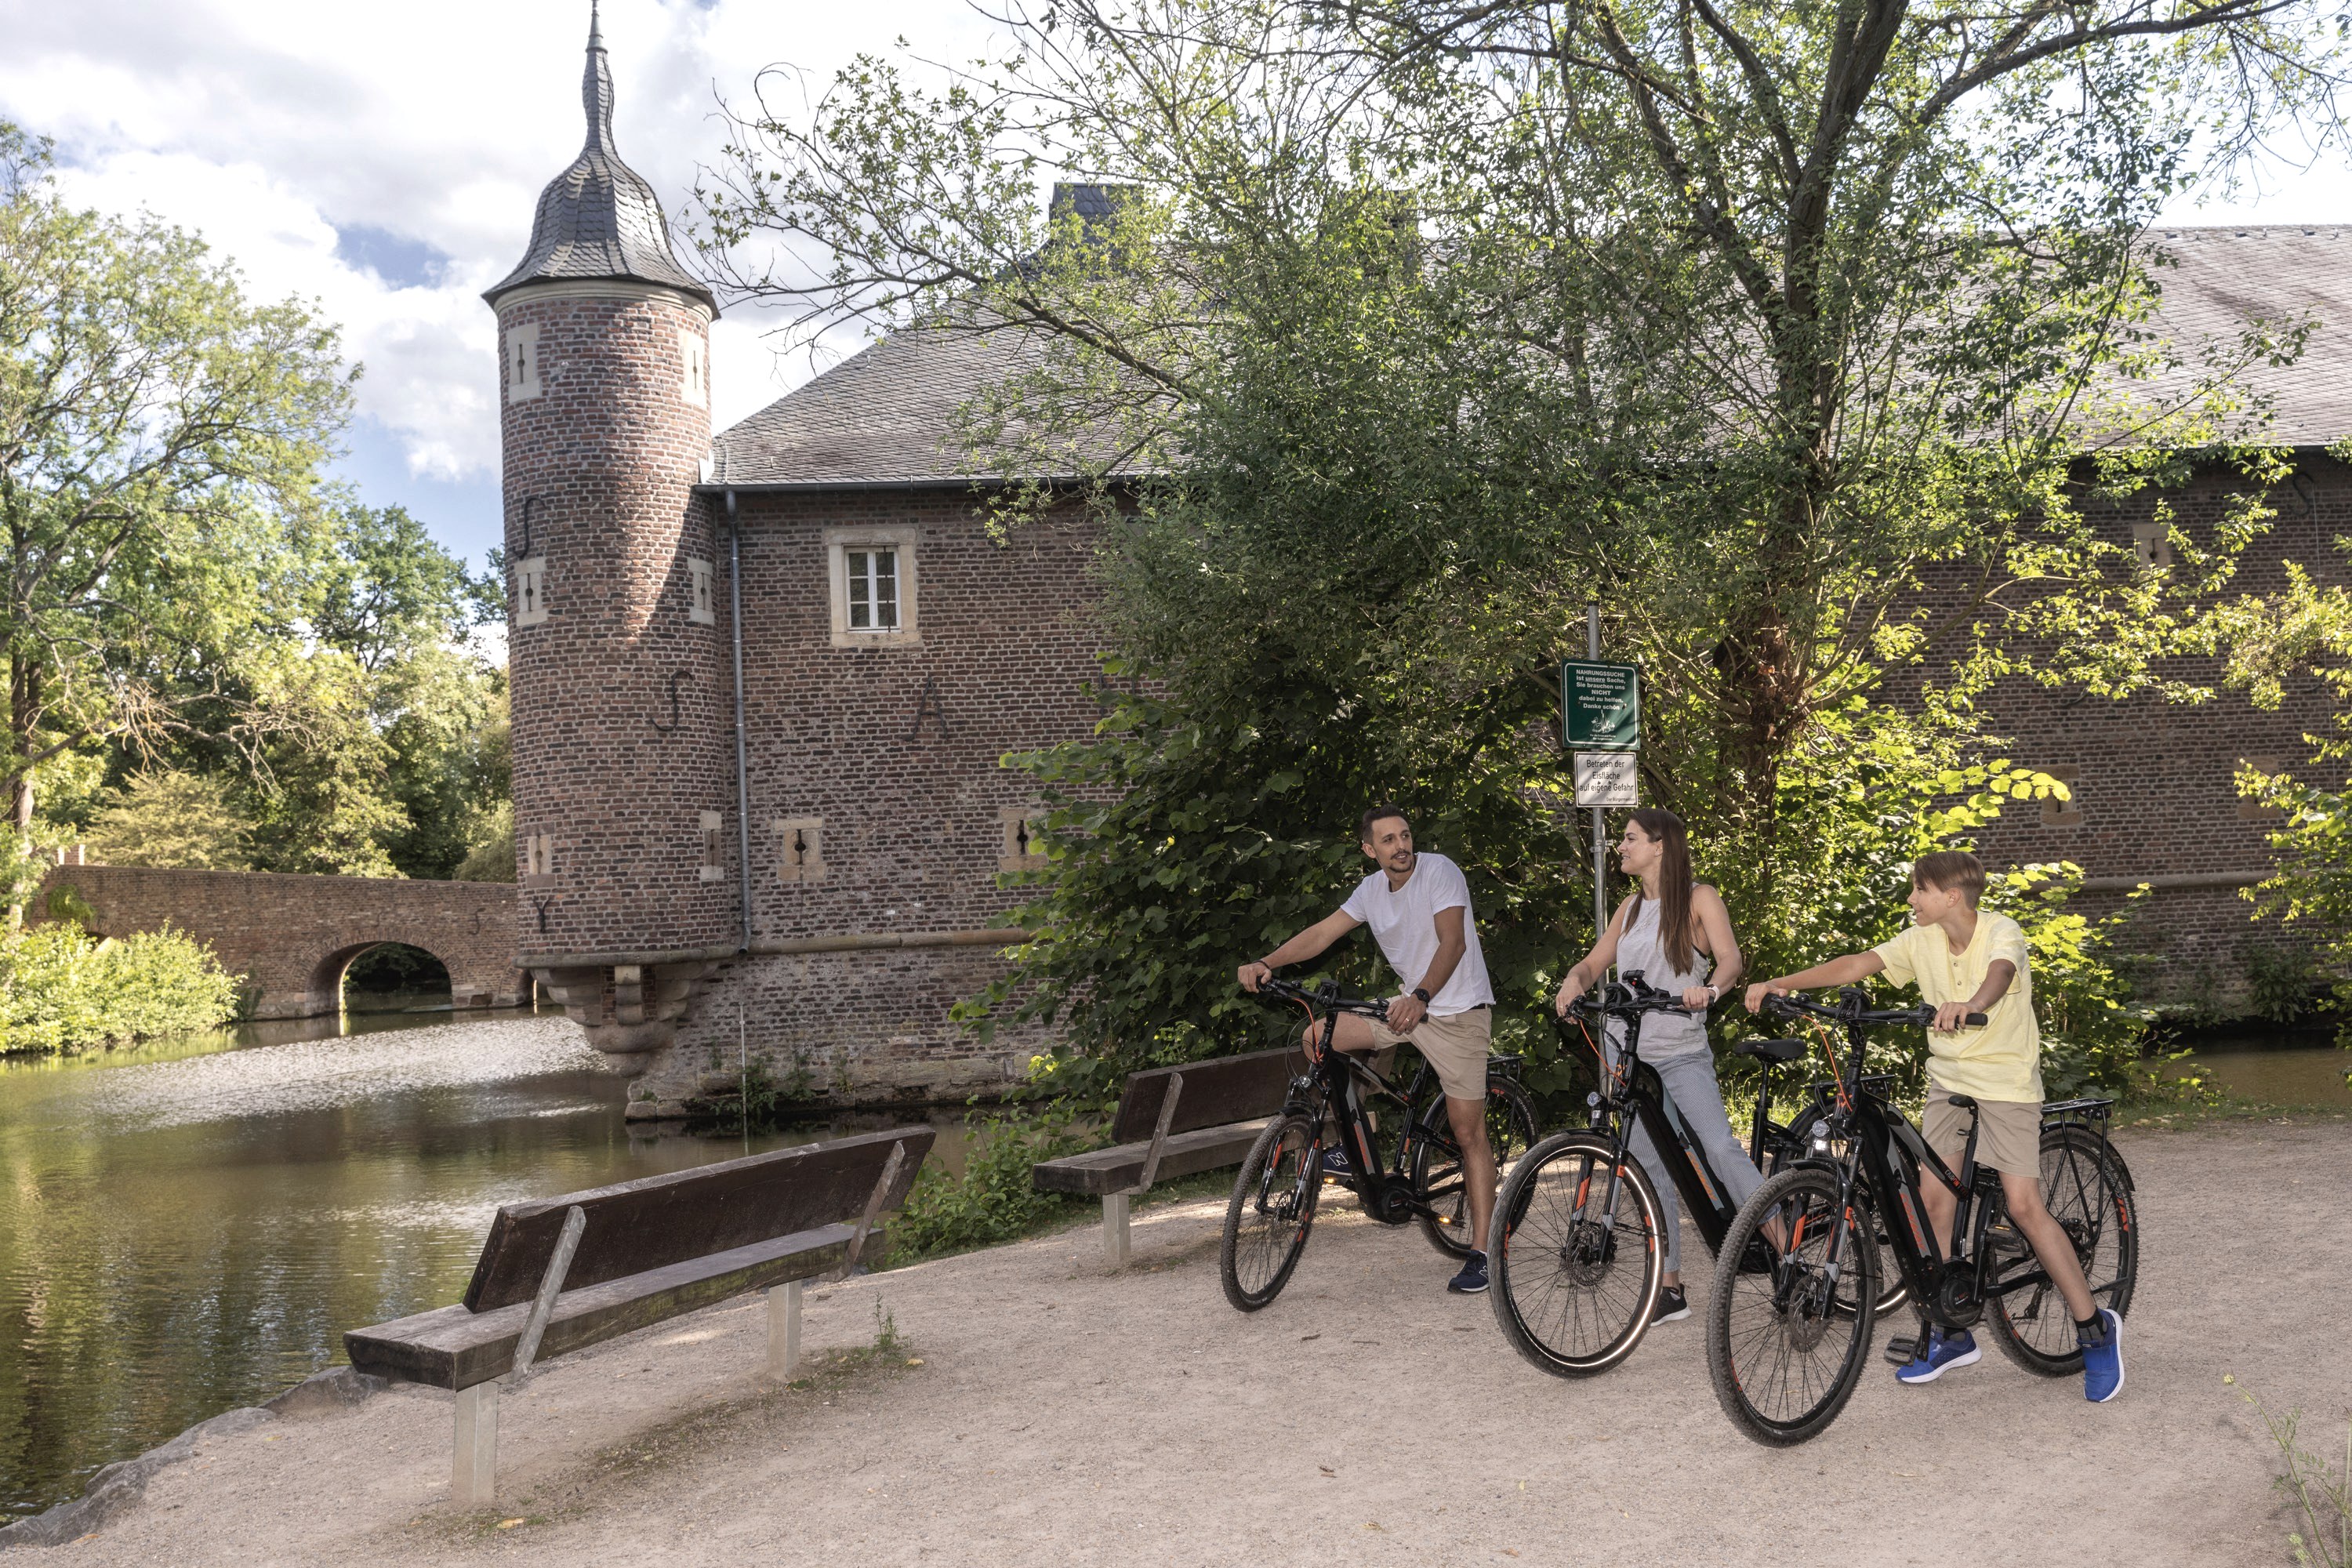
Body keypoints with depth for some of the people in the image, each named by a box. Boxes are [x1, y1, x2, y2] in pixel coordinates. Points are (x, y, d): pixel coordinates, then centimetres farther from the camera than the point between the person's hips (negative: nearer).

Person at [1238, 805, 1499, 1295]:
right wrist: (1265, 964, -14)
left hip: (1458, 1011, -7)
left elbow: (1452, 942, -27)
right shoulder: (1373, 888, 4)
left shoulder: (1439, 871, -16)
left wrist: (1421, 997, -43)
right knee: (1316, 1037, -2)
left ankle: (1480, 1254, 0)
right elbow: (1322, 933, 1)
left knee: (1469, 1132, -6)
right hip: (1409, 1005, 7)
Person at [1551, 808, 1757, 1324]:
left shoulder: (1698, 898, -2)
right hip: (1626, 1053, 5)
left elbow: (1730, 957, -15)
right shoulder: (1631, 908, 14)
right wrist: (1574, 983, -9)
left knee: (1719, 1149, -24)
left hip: (1682, 1055, -5)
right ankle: (1670, 1289, 14)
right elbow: (1593, 963, 15)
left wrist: (1710, 988, -38)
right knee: (1652, 1171, 6)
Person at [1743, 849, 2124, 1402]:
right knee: (1933, 1197, -1)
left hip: (2007, 1085, -5)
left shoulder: (2002, 932, -17)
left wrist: (1970, 1005, -61)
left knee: (2024, 1206, -12)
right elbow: (1857, 965, -4)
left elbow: (1999, 973, -38)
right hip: (1949, 1082, 5)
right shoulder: (1922, 940, -1)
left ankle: (2095, 1327, 6)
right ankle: (1951, 1335, 12)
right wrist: (1782, 983, -14)